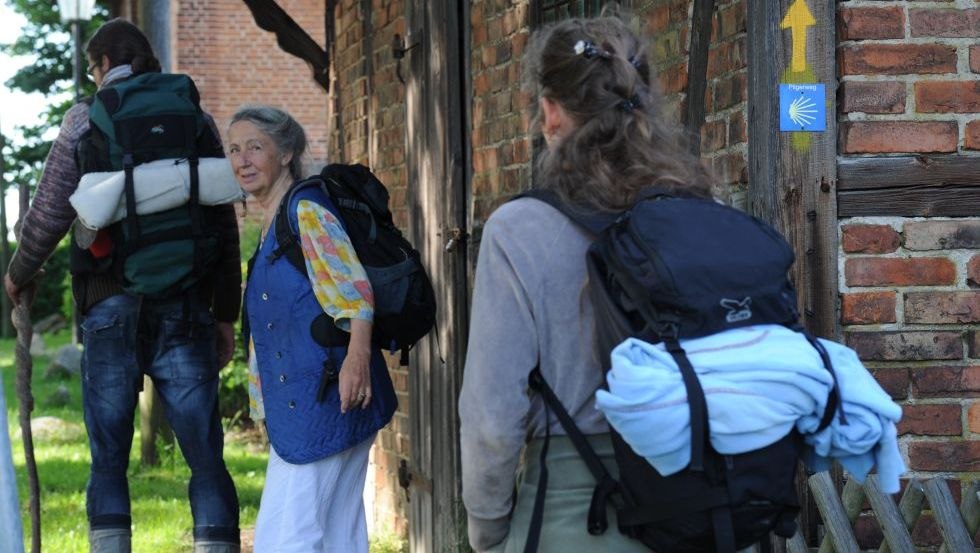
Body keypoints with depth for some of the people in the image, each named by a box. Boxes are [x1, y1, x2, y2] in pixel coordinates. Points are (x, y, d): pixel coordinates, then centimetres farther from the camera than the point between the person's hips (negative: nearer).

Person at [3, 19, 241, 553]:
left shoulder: (87, 120, 3)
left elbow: (49, 213, 0)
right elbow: (225, 226, 9)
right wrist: (225, 315, 15)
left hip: (111, 303, -1)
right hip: (185, 308, 1)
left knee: (108, 460, 5)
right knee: (205, 458, 0)